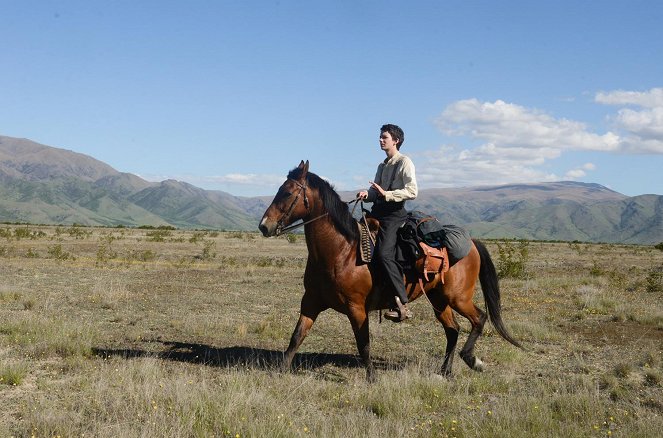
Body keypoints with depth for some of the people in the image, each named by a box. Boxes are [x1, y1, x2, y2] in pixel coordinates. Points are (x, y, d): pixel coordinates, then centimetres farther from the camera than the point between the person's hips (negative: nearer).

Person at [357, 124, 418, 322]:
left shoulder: (404, 162, -2)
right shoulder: (382, 166, 23)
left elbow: (412, 191, -15)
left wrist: (386, 194, -24)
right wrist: (366, 194, 1)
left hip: (394, 214, -9)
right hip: (377, 212, 9)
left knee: (383, 254, -24)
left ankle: (402, 305, -24)